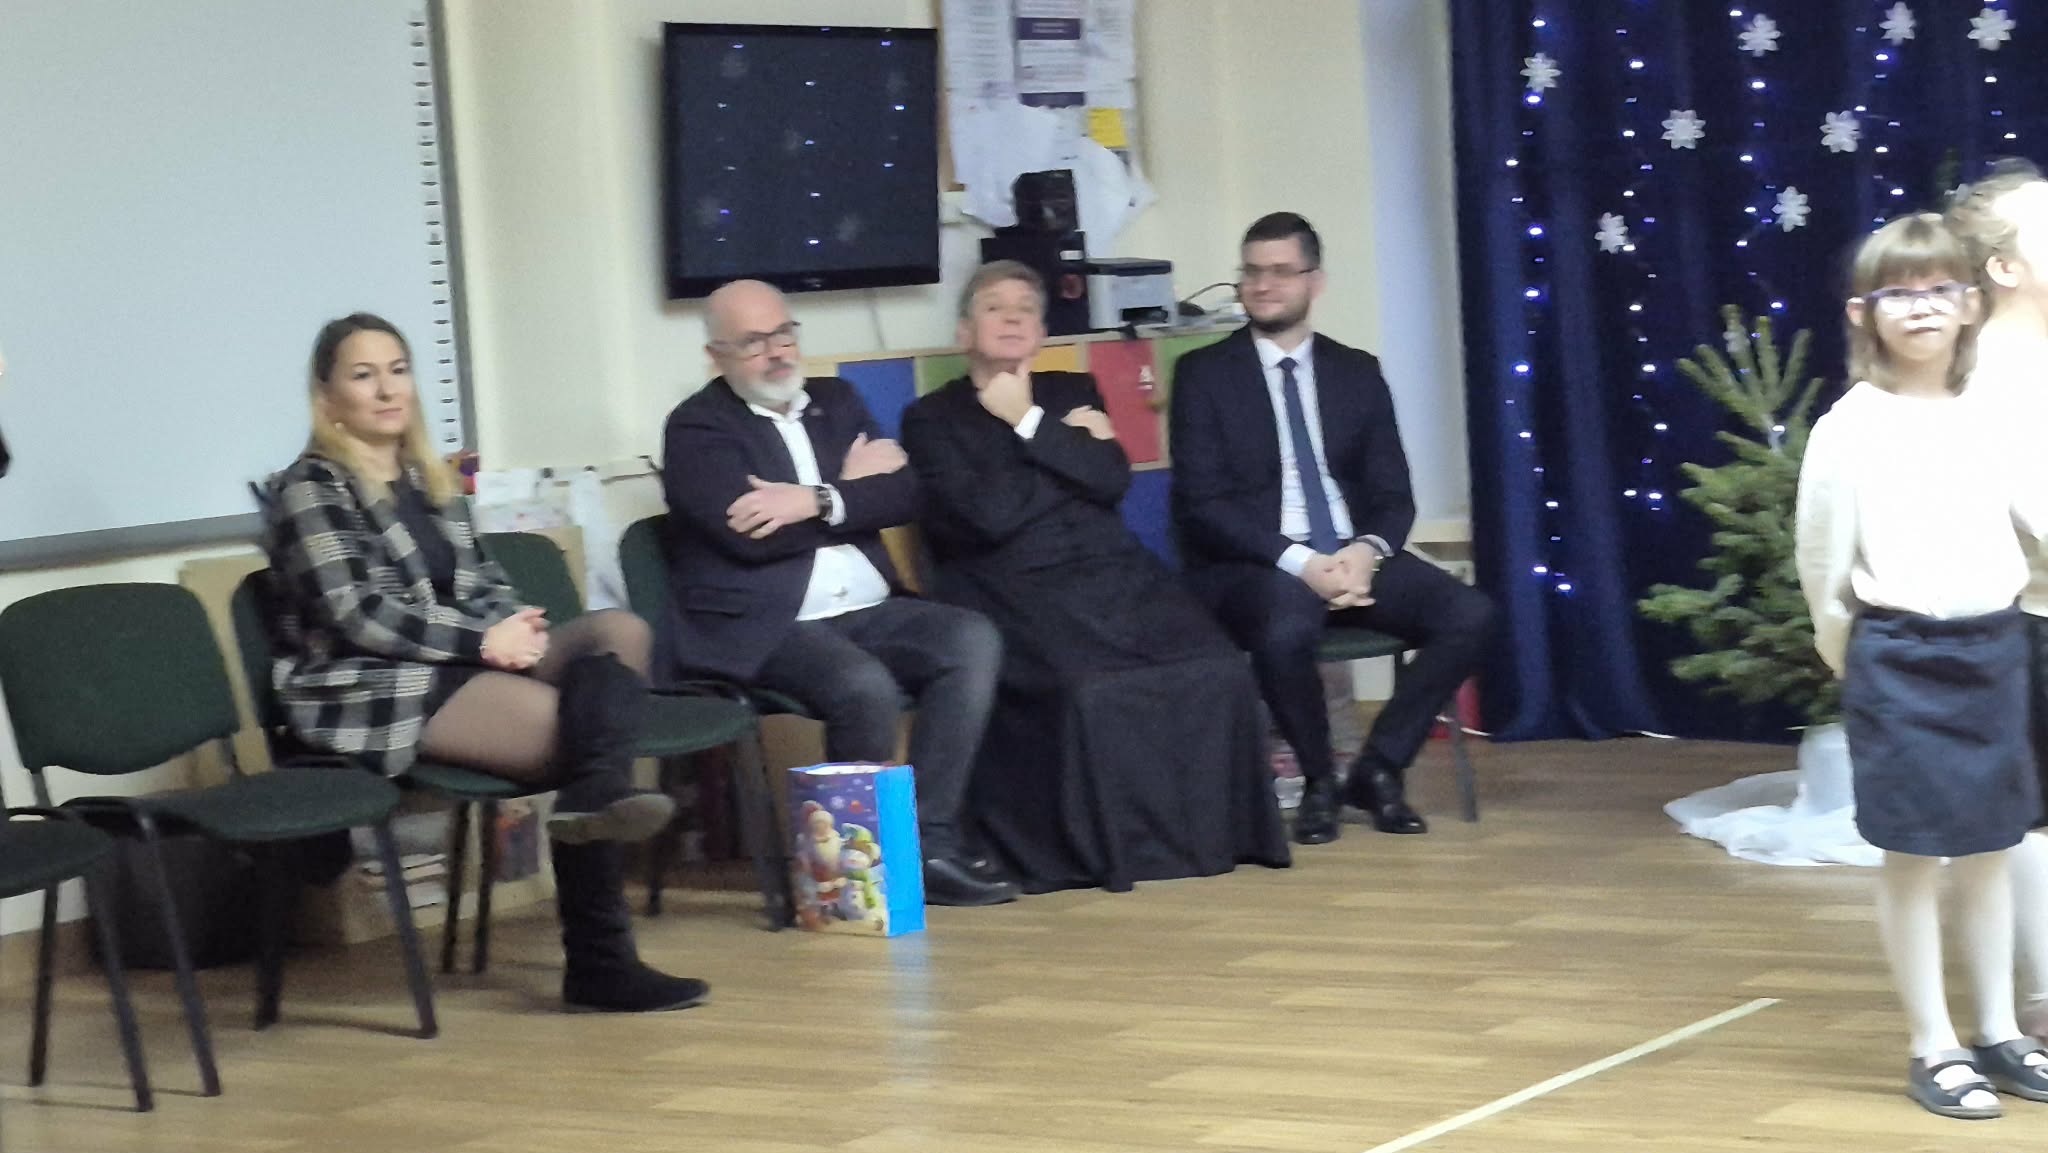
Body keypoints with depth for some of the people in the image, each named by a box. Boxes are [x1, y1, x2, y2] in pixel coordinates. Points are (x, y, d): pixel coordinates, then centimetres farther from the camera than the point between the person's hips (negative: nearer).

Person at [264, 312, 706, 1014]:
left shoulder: (431, 480, 21)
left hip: (462, 661, 7)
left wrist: (514, 624, -5)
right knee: (577, 727, -24)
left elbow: (480, 584, 20)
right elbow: (355, 617, -13)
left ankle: (597, 793, -47)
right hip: (372, 692, -7)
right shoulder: (310, 488, -3)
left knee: (619, 632, -19)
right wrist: (484, 640, -17)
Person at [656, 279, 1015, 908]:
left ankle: (930, 838, -20)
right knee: (865, 686, -33)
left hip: (865, 611, 6)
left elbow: (903, 495, 6)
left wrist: (817, 501, -12)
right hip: (758, 627, -6)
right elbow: (747, 536, -14)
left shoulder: (835, 402, 19)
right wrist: (852, 490, -2)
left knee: (973, 640, -19)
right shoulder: (697, 427, 2)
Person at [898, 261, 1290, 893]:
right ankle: (1103, 845, -18)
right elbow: (986, 515, -7)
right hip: (1017, 594, -4)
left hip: (1116, 575, 4)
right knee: (1087, 690, -34)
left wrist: (1030, 423, 1)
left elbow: (1111, 481, 5)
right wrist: (1066, 443, 4)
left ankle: (1210, 831, -10)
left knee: (1214, 672, -22)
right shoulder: (931, 420, 9)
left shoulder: (1072, 392, 23)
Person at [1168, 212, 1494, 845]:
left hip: (1353, 557, 4)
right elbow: (1202, 502, -8)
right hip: (1252, 566, -4)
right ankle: (1318, 779, -10)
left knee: (1470, 613, -21)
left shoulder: (1357, 371, 13)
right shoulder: (1204, 373, 2)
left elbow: (1392, 493, 9)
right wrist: (1298, 562, -20)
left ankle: (1379, 768, -4)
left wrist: (1367, 552, -15)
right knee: (1287, 627, -38)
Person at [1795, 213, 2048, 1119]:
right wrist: (1853, 660, 1)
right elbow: (1821, 561, -5)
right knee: (1913, 856, 2)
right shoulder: (1850, 429, -9)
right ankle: (1933, 1048, 11)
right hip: (1902, 660, -5)